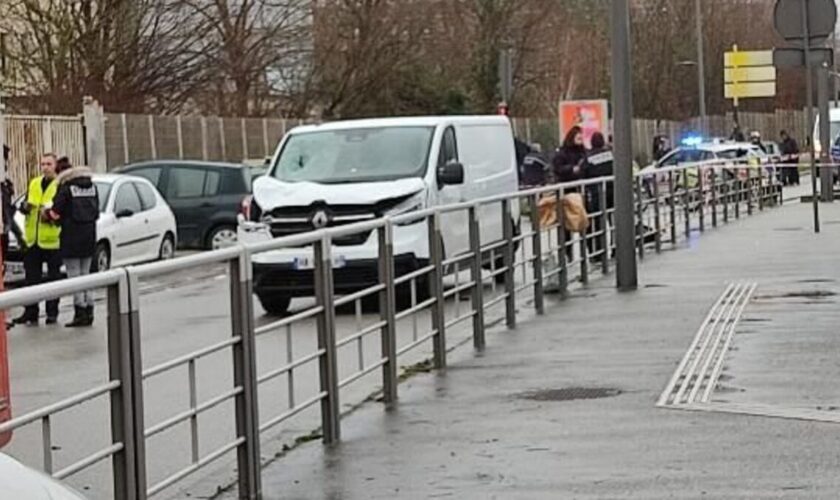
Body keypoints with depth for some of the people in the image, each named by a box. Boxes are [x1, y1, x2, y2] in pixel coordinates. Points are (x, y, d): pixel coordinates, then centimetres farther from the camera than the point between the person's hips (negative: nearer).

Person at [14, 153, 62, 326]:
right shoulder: (34, 184, 14)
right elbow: (24, 205, 20)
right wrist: (25, 206, -3)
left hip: (52, 239, -5)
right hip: (33, 239, 5)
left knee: (53, 277, 4)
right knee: (32, 277, 6)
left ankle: (52, 313, 12)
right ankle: (30, 313, 10)